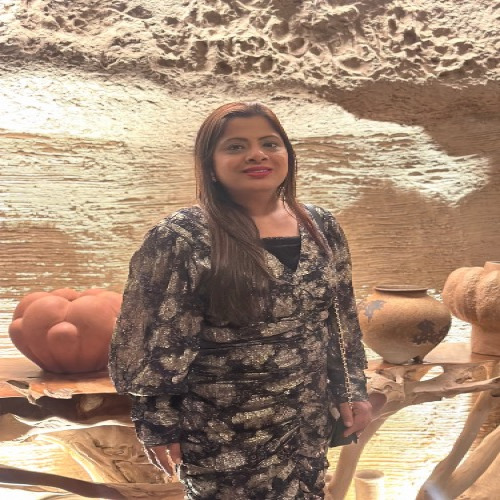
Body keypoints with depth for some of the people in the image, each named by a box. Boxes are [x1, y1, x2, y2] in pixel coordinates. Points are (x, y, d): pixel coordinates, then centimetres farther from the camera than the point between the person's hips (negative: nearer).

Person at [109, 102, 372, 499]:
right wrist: (158, 423, -10)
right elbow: (157, 339, -11)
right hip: (224, 436, -5)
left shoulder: (321, 227, 2)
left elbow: (341, 318, 11)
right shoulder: (183, 238, -15)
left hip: (309, 423, 5)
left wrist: (352, 389, 9)